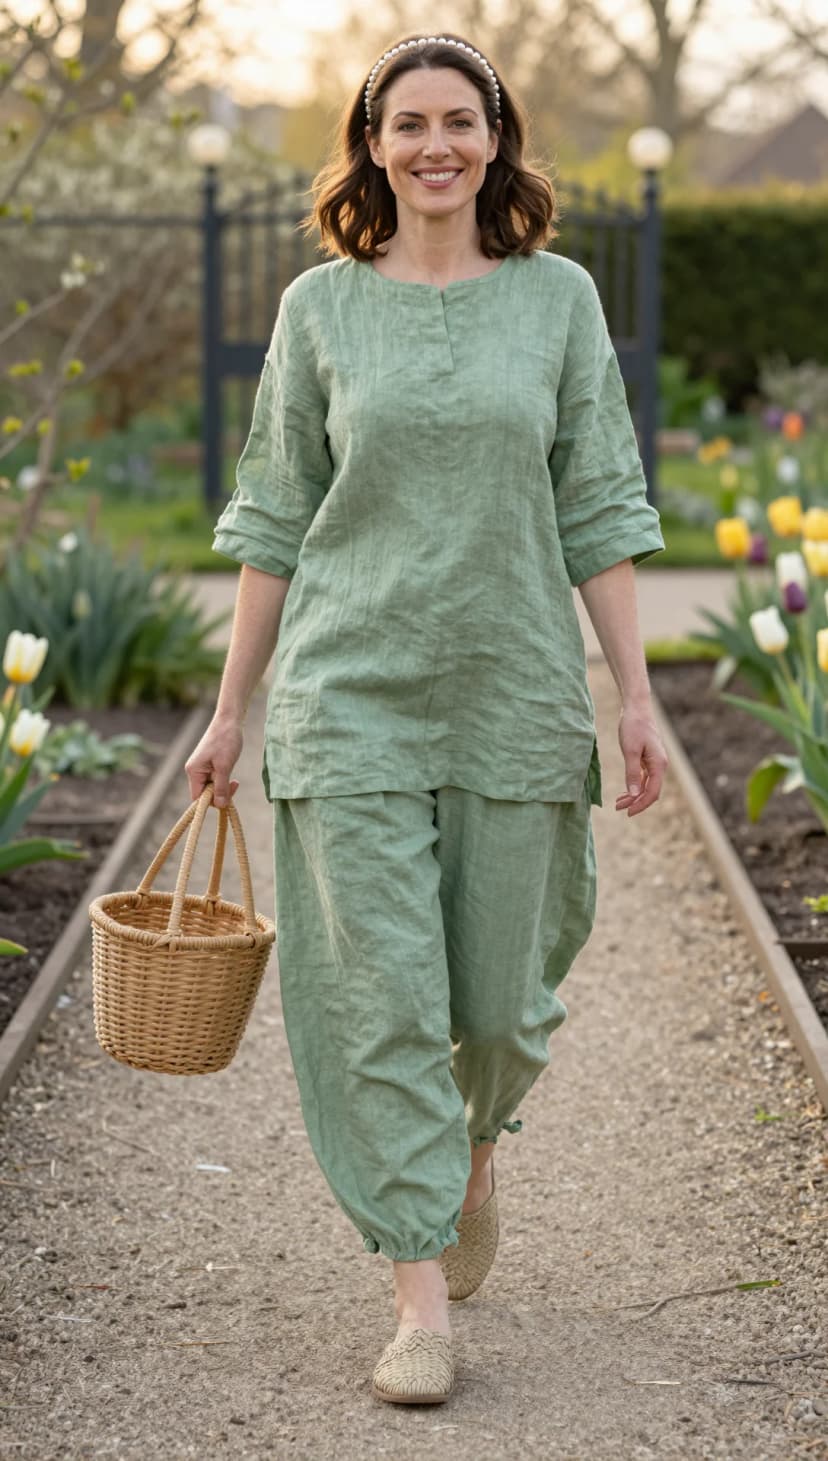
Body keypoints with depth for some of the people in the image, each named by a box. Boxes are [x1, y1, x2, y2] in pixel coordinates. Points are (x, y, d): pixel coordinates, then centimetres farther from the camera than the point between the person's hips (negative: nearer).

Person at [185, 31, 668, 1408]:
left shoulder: (559, 297, 4)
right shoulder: (319, 307, 4)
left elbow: (600, 512, 5)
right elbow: (273, 519, 8)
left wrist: (637, 696, -1)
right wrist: (231, 709, 6)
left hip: (515, 697, 1)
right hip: (350, 696, 0)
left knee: (501, 994, 8)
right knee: (380, 994, -5)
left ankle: (478, 1143, 42)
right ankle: (422, 1299, 3)